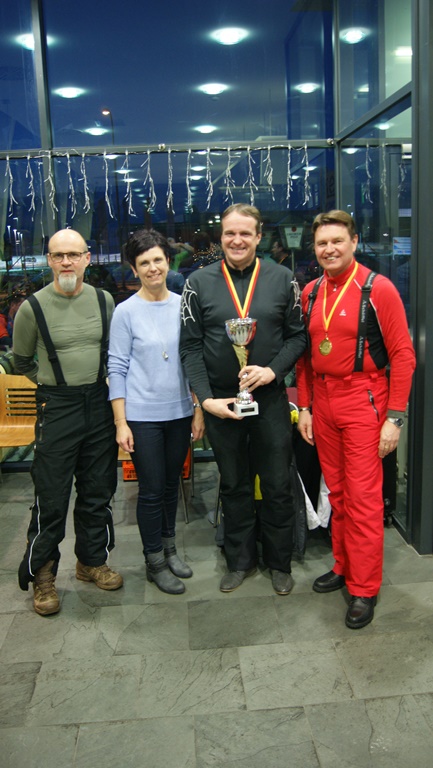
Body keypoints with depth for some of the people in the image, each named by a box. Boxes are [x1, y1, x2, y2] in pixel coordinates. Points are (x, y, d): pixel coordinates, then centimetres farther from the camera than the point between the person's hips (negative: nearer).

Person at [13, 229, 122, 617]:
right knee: (51, 497, 1)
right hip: (57, 407, -3)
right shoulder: (33, 307, -8)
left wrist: (96, 384, 10)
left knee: (98, 490, 13)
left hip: (99, 403, 4)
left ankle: (92, 560, 32)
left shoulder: (104, 301, 2)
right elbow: (21, 361, 6)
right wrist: (56, 385, 6)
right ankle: (41, 574, 19)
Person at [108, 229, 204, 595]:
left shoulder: (182, 305, 2)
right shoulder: (126, 312, -7)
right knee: (152, 490, 5)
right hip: (142, 415, -3)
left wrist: (199, 409, 5)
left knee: (171, 483, 16)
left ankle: (169, 549, 34)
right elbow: (117, 368, -6)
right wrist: (121, 423, -9)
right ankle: (155, 561, 23)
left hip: (179, 412, 3)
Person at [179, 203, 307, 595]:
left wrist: (273, 370, -14)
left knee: (278, 485, 8)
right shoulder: (199, 283, 0)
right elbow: (190, 346, -1)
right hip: (220, 402, 1)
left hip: (271, 400, 0)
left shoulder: (282, 279, 1)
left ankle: (280, 562, 28)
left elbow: (297, 335, 3)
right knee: (234, 486, 14)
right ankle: (240, 560, 32)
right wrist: (206, 398, -9)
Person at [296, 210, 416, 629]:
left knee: (363, 496, -2)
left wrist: (394, 417, -12)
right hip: (322, 402, 5)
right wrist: (304, 407, 9)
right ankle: (343, 566, 30)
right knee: (336, 492, 14)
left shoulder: (378, 289, -8)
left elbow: (402, 354, -9)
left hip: (363, 403, -5)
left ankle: (364, 588, 12)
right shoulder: (311, 293, 8)